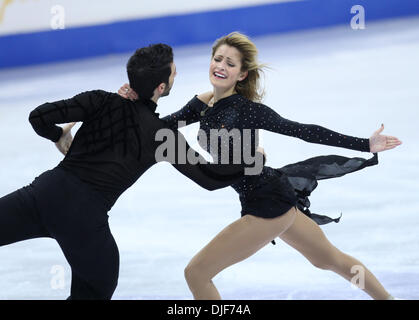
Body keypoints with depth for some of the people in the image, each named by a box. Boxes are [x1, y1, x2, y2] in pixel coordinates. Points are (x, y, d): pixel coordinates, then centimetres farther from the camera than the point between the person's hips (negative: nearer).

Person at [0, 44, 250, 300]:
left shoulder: (102, 101, 3)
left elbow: (39, 117, -2)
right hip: (85, 217, -1)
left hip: (48, 189, 2)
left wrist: (59, 135, 21)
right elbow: (210, 178, 2)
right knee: (97, 290, 23)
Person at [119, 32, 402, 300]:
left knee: (196, 273, -5)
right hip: (277, 199, 9)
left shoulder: (247, 109, -18)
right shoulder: (203, 105, 4)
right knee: (330, 259, 27)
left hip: (268, 206, -9)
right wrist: (137, 101, -10)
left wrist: (365, 145, -15)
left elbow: (305, 131, -15)